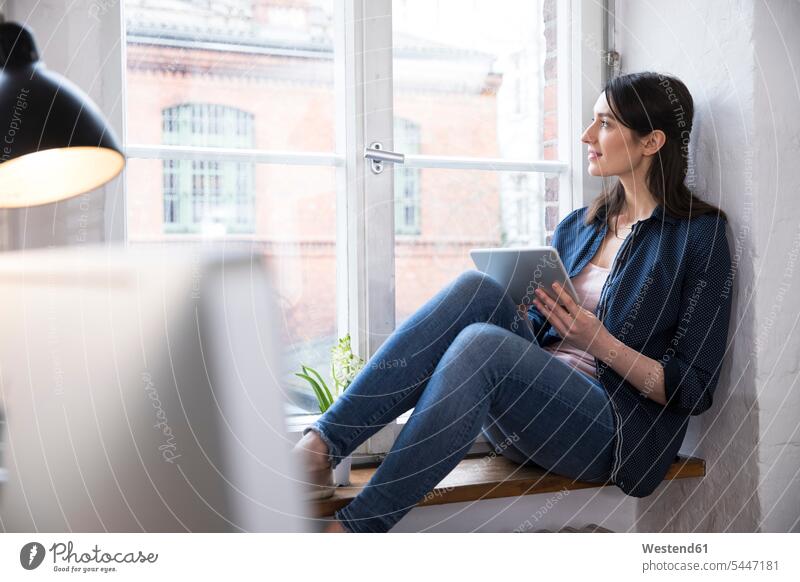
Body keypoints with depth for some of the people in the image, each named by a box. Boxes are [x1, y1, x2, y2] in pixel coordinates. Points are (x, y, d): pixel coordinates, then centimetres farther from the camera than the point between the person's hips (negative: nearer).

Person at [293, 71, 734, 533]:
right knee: (478, 289, -23)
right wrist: (514, 308, -4)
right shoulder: (577, 226, 17)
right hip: (539, 403, 5)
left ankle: (354, 528, -29)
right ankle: (324, 444, -28)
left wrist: (600, 341, -16)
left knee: (482, 344, -32)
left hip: (621, 431, -5)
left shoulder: (700, 235, -1)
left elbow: (695, 390, -4)